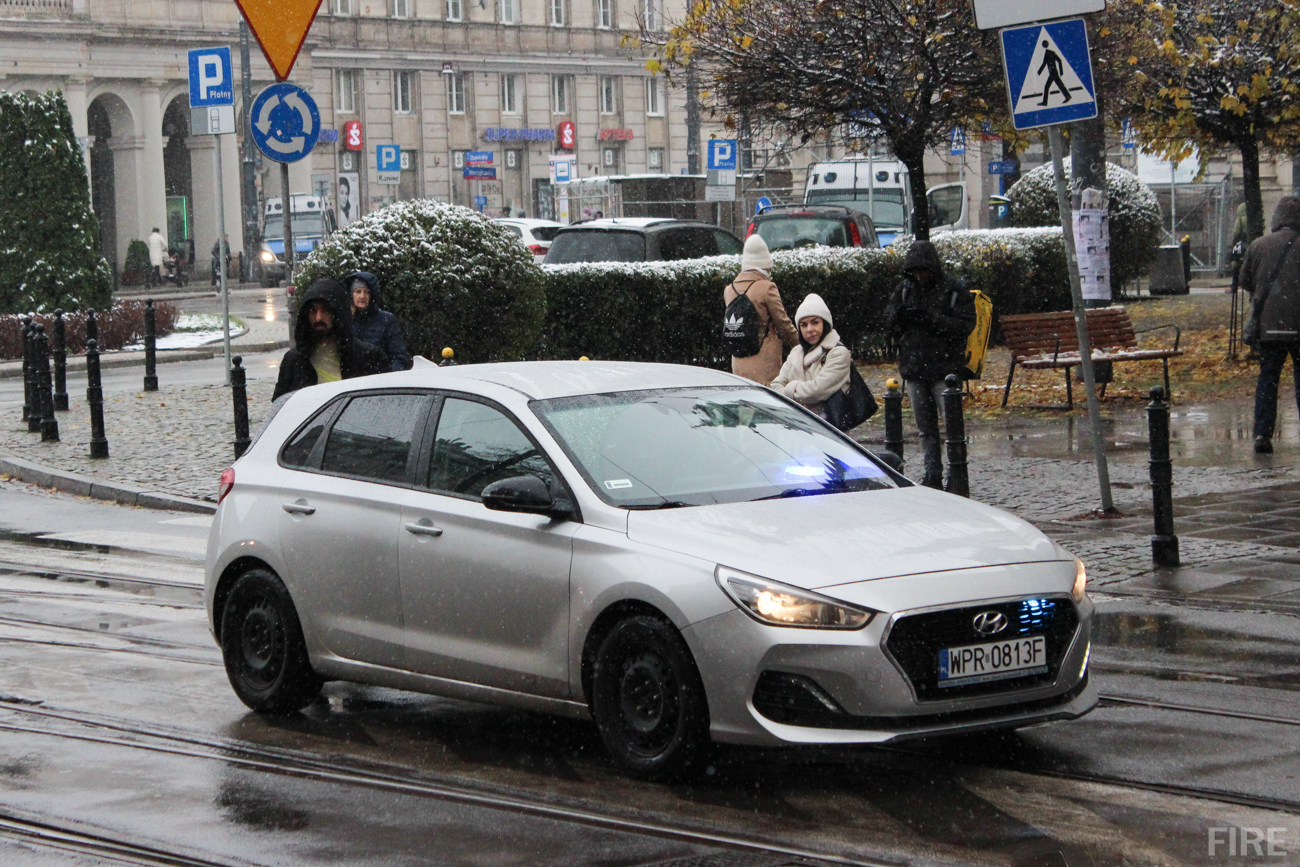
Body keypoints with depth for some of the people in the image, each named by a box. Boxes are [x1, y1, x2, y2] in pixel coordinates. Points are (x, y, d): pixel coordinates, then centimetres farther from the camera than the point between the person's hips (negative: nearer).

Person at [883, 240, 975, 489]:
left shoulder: (954, 290, -4)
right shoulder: (905, 288, 10)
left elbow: (965, 325, -12)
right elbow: (888, 321, 12)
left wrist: (932, 319, -21)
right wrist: (900, 315, -12)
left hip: (945, 368, -5)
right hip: (913, 369, 5)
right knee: (925, 427, 9)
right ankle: (932, 475, 15)